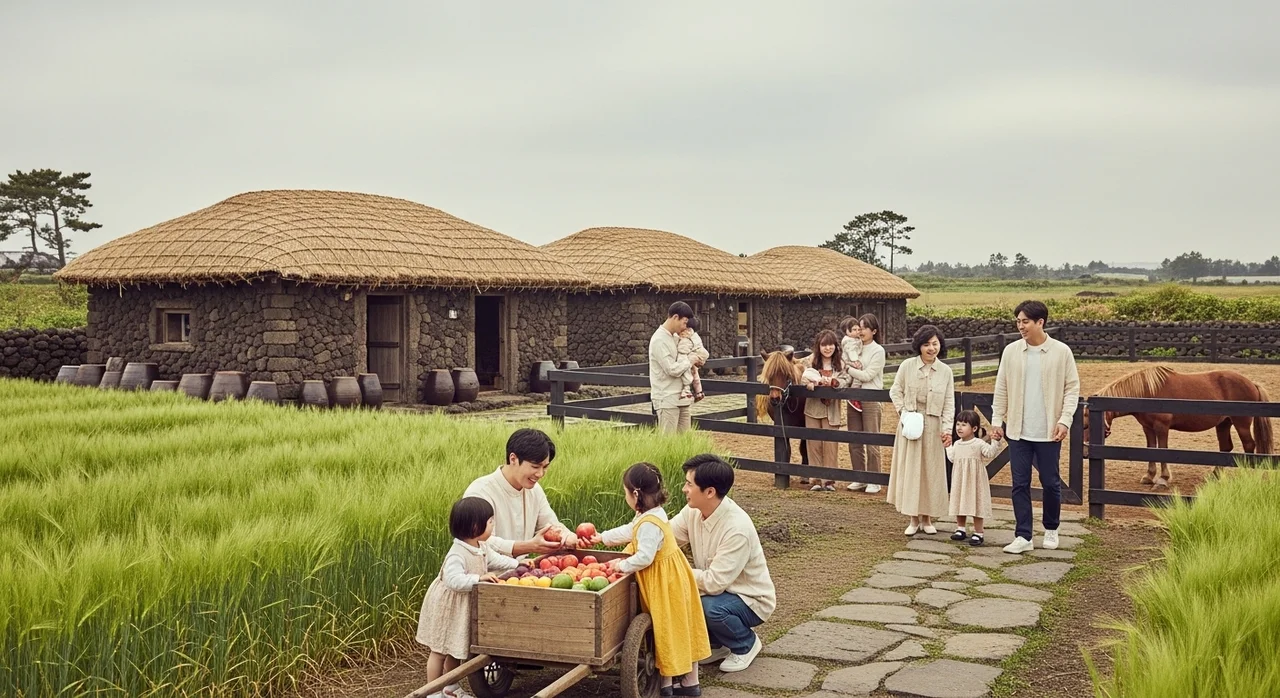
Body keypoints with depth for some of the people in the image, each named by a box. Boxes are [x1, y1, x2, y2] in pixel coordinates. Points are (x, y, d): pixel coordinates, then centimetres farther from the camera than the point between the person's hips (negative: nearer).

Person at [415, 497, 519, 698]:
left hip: (464, 608, 9)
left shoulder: (482, 548, 0)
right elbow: (453, 580, -39)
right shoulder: (457, 554, -30)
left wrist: (518, 564, 5)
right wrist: (479, 578, -42)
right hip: (446, 608, -9)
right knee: (439, 650, 2)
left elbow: (496, 560, 16)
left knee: (455, 648, 20)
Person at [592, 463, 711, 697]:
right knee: (679, 629, 15)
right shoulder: (652, 515, 8)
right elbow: (628, 530, 23)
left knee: (668, 631, 2)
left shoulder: (649, 524, -25)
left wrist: (623, 565, -15)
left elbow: (645, 557, -30)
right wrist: (602, 538, 31)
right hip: (672, 580, 10)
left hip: (664, 584, -10)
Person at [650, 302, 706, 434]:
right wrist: (689, 361, -6)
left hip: (681, 398, 9)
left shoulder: (675, 337, 12)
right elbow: (672, 369, -22)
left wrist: (695, 361, 5)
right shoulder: (659, 340, -16)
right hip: (667, 400, -9)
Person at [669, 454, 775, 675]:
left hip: (751, 600, -7)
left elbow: (715, 582, -31)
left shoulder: (737, 529, -32)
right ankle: (717, 644, 9)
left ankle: (747, 644, -1)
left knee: (710, 607, -35)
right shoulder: (694, 511, -8)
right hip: (718, 590, 7)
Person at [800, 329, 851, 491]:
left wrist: (832, 382, -24)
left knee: (830, 444, 1)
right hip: (813, 408, 0)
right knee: (814, 443, 4)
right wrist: (809, 382, -27)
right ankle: (817, 479, 13)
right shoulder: (810, 361, -2)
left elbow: (845, 381, -5)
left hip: (831, 410, 0)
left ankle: (829, 480, 10)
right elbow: (802, 378, -6)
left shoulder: (840, 364, 2)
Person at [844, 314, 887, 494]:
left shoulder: (878, 351, -7)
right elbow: (845, 369, 5)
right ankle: (858, 478, 19)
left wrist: (848, 368, -8)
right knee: (854, 442, 9)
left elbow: (866, 375, -14)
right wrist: (853, 366, -13)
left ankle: (874, 481, 7)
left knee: (871, 442, -1)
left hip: (870, 400, -6)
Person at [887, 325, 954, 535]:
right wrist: (903, 412, -8)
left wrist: (947, 427, -10)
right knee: (909, 469, 2)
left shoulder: (945, 371, -1)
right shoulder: (907, 366, -4)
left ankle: (926, 518, 19)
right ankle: (913, 519, 12)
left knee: (931, 471, 6)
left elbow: (949, 403, -1)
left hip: (933, 426, 1)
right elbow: (895, 391, 5)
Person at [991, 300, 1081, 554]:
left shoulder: (1061, 352, -4)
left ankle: (1051, 530, 30)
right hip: (1017, 430, 2)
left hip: (1048, 431, -2)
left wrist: (1065, 420, -12)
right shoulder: (1011, 351, 2)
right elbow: (1001, 389, 6)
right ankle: (1023, 537, 10)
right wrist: (997, 420, 2)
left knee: (1050, 483, 9)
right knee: (1020, 484, 4)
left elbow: (1072, 388, -2)